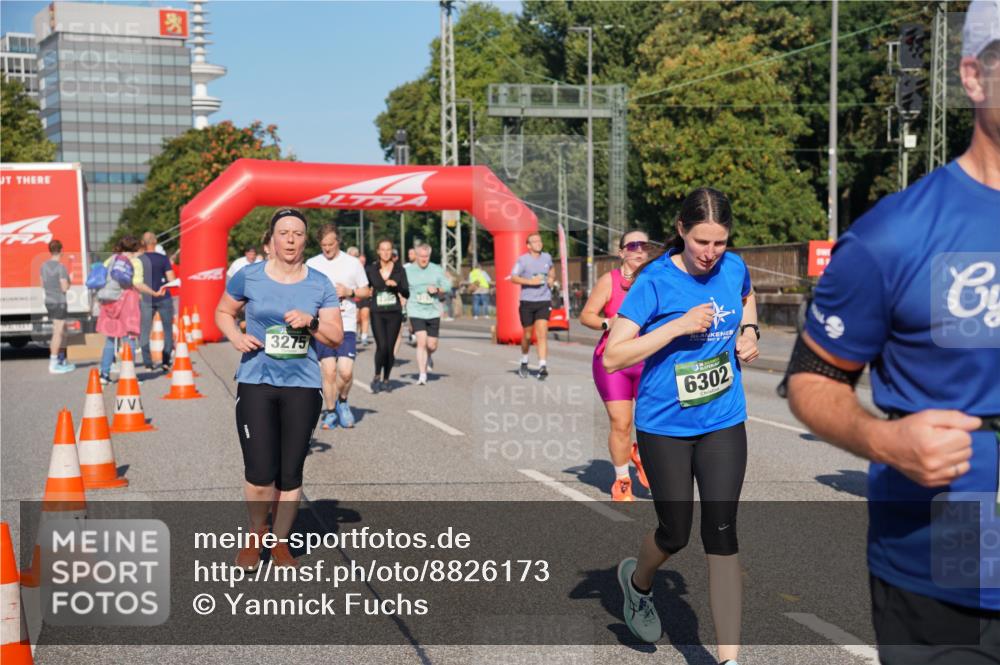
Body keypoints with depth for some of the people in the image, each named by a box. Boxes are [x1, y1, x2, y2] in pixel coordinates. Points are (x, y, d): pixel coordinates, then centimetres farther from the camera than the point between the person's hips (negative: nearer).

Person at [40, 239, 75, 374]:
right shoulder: (61, 267, -15)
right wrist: (69, 281, 2)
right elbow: (65, 288, -16)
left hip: (49, 301, 8)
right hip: (59, 302, -8)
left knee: (63, 330, 18)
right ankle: (53, 364, -4)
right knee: (58, 333, -4)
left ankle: (62, 361, 24)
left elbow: (43, 285, 15)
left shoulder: (44, 266, 8)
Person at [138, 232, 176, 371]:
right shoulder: (163, 259, -7)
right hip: (163, 297, -1)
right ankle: (166, 361, 5)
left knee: (144, 331, 8)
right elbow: (171, 279, -10)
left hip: (146, 299, 1)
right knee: (168, 329, 12)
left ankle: (148, 364, 3)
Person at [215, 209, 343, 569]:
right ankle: (256, 534, 23)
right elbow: (222, 312, 14)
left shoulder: (320, 284, 2)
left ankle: (280, 541, 25)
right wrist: (236, 336, -6)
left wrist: (310, 323, -16)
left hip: (303, 387, 1)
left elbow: (337, 336, 3)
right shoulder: (248, 276, 0)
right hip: (256, 383, -1)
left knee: (290, 474, 5)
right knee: (260, 475, -5)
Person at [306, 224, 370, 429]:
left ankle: (342, 401, 19)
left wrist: (349, 292, -6)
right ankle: (330, 412, 14)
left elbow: (366, 291, 13)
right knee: (328, 371, -5)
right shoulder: (312, 264, 6)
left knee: (346, 371, -10)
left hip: (346, 324, 0)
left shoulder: (352, 263, 6)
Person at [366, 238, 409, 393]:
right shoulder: (370, 269, 3)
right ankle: (377, 377, 4)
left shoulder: (399, 270, 4)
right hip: (377, 313, -1)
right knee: (381, 346, -16)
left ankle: (385, 380, 19)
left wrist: (396, 285, -16)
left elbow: (406, 294, -1)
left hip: (394, 313, 1)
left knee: (390, 348, 3)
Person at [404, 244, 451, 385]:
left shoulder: (437, 270, 6)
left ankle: (429, 356, 43)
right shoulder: (408, 270, 1)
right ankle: (422, 375, -9)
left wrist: (437, 289, -11)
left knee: (432, 345, 5)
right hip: (416, 312, -2)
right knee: (421, 342, -15)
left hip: (433, 312, 2)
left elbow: (448, 287, 8)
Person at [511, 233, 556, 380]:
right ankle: (524, 363, 33)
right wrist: (531, 281, -21)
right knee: (527, 335, 10)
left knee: (542, 333, -12)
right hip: (527, 302, -2)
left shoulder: (547, 257, 8)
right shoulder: (523, 260, -5)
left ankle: (542, 366, -17)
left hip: (544, 302, 2)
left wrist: (552, 277, 11)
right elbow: (513, 278, -12)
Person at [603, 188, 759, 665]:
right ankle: (637, 581, 45)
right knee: (675, 533, 9)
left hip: (723, 423, 3)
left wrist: (749, 330, 3)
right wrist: (678, 326, -26)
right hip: (665, 427, -3)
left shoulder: (734, 269, -2)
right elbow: (613, 357, -19)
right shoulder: (655, 281, -16)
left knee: (721, 535, -3)